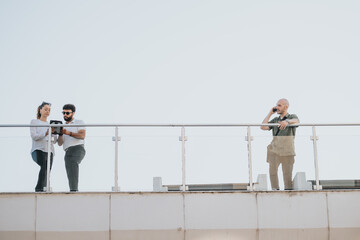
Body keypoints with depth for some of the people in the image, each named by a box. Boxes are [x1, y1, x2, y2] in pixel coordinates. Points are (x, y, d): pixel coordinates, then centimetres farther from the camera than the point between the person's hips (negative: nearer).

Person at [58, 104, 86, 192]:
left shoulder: (79, 122, 12)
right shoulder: (63, 127, 27)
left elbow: (82, 136, -6)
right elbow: (60, 143, 15)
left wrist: (68, 133, -17)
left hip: (78, 149, -6)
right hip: (68, 153, 6)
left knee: (73, 163, -35)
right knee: (71, 176, -7)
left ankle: (74, 189, -46)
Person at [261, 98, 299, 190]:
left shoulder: (292, 117, 4)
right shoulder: (275, 120, 16)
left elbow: (296, 121, -21)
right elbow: (263, 127, 4)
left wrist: (287, 121, -43)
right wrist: (270, 113, 6)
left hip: (287, 151, -2)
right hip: (274, 150, 2)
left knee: (287, 174, -2)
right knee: (272, 170, -15)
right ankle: (275, 190, -12)